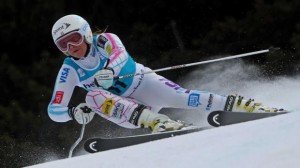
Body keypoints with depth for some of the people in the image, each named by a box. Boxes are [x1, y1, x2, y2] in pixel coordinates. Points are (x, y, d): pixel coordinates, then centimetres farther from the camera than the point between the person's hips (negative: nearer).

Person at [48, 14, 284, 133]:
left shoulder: (105, 41, -15)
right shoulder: (69, 71, -10)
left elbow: (120, 55, -37)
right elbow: (55, 111, -13)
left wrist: (108, 71, -59)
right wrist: (74, 111, -36)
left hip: (143, 84, -1)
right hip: (123, 109, 2)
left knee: (182, 97, -24)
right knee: (93, 96, -27)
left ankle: (243, 105, -14)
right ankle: (155, 122, -41)